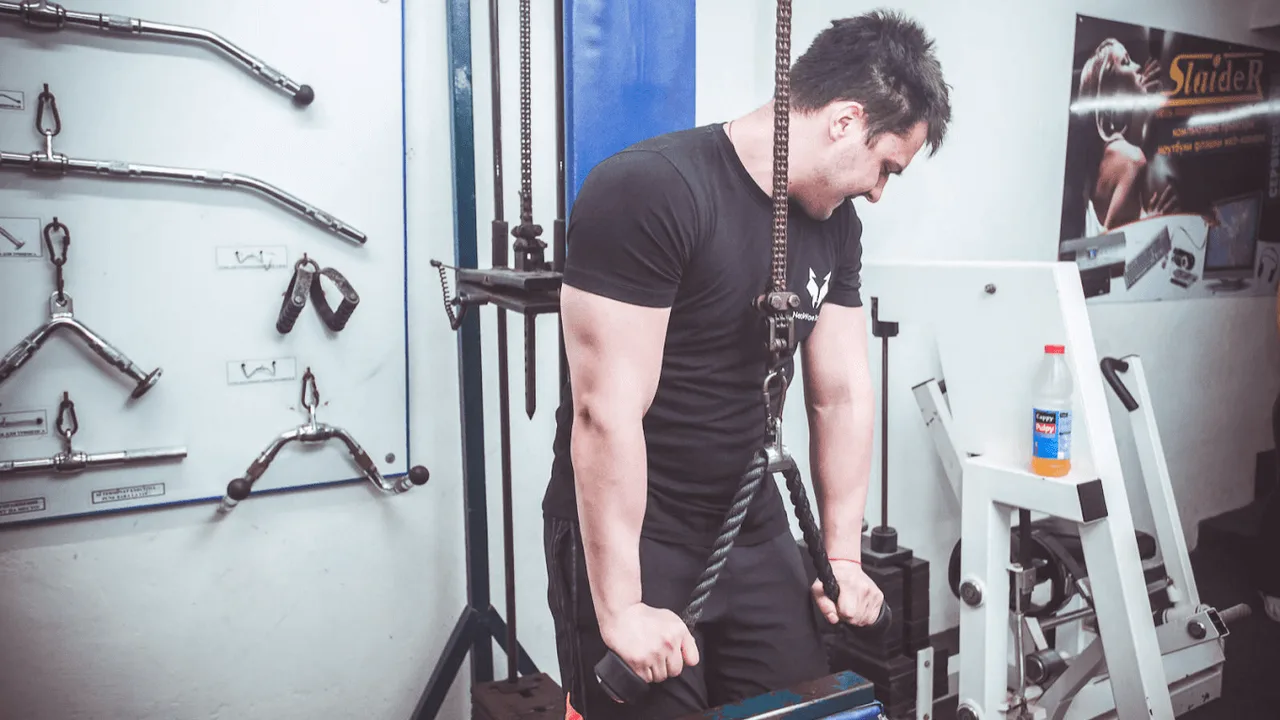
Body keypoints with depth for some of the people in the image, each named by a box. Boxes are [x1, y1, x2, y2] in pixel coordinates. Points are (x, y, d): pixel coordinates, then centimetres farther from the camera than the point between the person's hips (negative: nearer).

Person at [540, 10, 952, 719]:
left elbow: (842, 396, 8)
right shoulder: (645, 194, -20)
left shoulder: (833, 223, 4)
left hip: (755, 530, 7)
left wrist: (843, 555, 9)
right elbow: (606, 414, -23)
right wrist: (620, 609, -20)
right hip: (632, 538, -6)